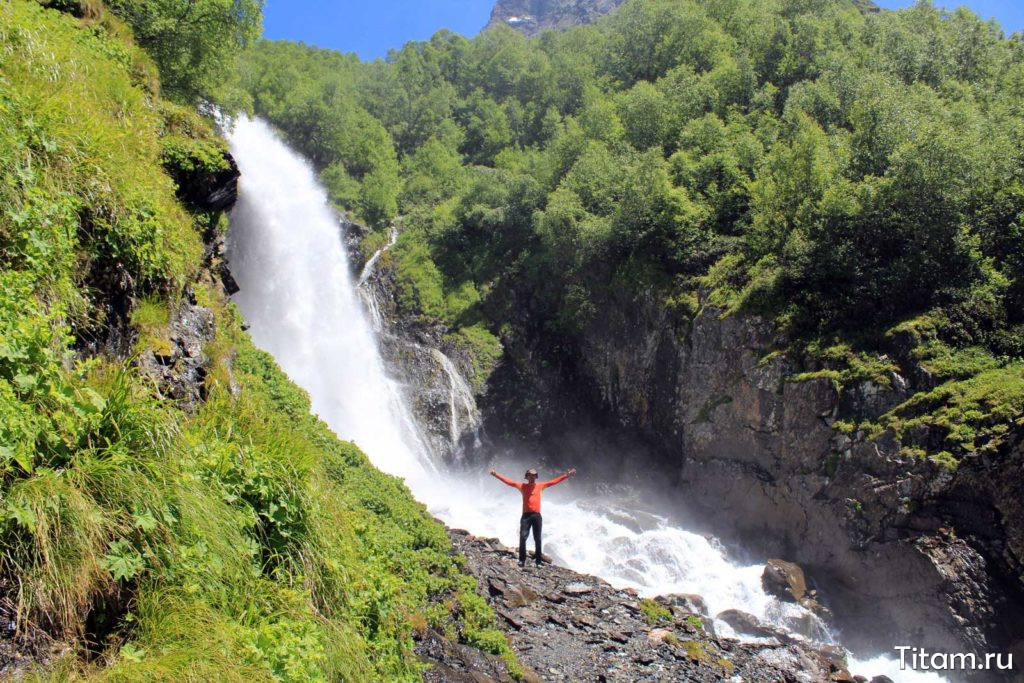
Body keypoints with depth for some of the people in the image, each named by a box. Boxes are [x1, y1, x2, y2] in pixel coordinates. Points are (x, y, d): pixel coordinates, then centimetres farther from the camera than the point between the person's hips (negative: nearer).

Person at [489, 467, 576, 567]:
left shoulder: (540, 485, 12)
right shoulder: (522, 485, 9)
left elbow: (554, 481, 11)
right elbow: (509, 482, 4)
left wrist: (567, 475, 6)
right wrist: (496, 475, -4)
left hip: (537, 515, 1)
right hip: (526, 515, -1)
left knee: (537, 539, 2)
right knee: (523, 537, -12)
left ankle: (538, 561, 7)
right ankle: (522, 560, -7)